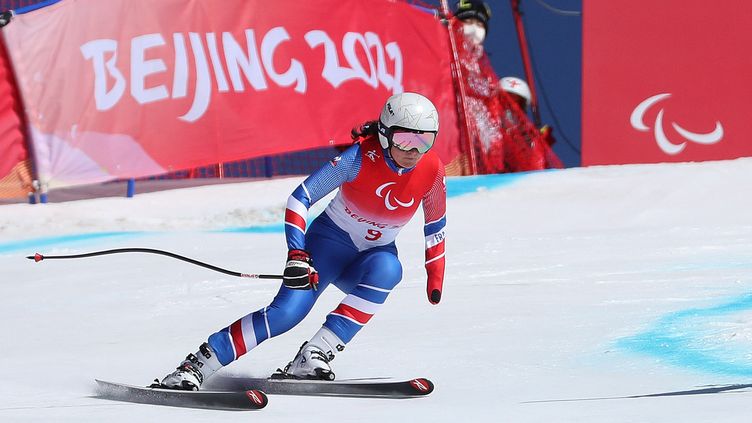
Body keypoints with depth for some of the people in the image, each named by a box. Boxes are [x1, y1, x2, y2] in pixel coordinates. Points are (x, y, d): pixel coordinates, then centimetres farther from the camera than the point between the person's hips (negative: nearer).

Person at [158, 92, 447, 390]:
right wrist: (296, 255, -31)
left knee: (387, 268, -35)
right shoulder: (362, 156, -24)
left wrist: (435, 278, 11)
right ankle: (196, 366, -19)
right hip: (331, 240, -3)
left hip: (376, 255, 3)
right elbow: (300, 197, -21)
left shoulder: (432, 170, -13)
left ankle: (315, 355, -33)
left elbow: (435, 226, 7)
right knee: (288, 310, -26)